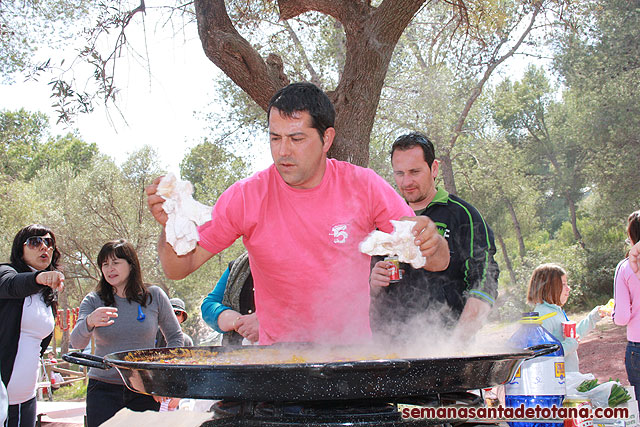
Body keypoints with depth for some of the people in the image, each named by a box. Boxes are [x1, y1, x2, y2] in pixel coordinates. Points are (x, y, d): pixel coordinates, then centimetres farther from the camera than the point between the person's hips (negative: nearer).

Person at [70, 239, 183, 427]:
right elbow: (76, 343, -11)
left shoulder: (154, 296, 2)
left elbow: (175, 336, 11)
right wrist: (90, 322, -32)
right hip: (103, 389, 0)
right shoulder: (93, 301, 2)